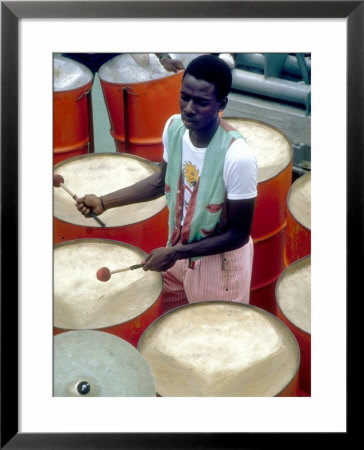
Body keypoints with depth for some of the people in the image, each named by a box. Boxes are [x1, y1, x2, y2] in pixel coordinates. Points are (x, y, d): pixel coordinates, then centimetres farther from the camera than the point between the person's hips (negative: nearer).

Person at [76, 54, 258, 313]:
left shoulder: (237, 157, -33)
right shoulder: (174, 127, -13)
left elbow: (239, 234, -22)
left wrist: (175, 253, -22)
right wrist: (104, 202, 2)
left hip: (219, 261, -6)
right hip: (176, 250, 6)